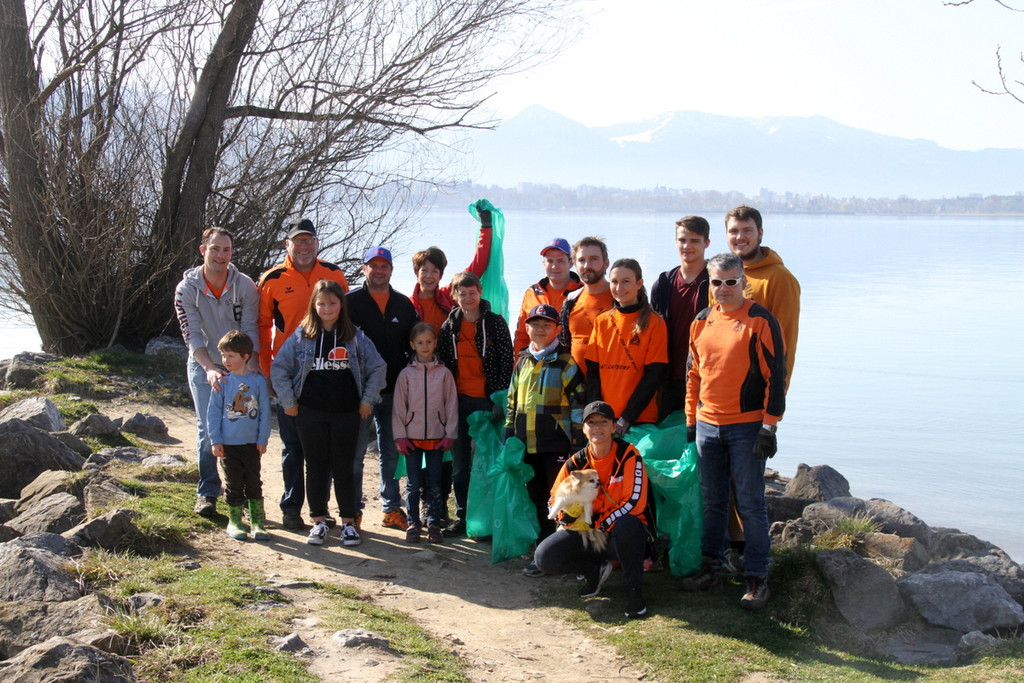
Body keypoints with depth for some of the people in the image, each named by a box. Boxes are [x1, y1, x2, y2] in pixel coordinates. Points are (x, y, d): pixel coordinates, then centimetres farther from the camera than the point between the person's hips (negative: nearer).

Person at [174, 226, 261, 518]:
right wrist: (210, 369, -29)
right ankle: (207, 493, 5)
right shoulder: (187, 288, -11)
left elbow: (250, 332, -12)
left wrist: (252, 371, -23)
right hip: (203, 366, 0)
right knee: (208, 429, -5)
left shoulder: (245, 286, -11)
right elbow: (192, 335, -15)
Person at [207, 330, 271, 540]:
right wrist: (215, 441, -3)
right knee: (234, 484, 7)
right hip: (228, 444, 0)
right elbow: (213, 412, 0)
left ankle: (257, 522, 16)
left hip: (252, 443, 0)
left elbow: (265, 412, 2)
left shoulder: (258, 381, -3)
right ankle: (234, 521, 20)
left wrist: (262, 439, 0)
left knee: (254, 483, 7)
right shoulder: (223, 382, -4)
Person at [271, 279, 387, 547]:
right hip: (310, 413, 1)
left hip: (347, 414, 0)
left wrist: (367, 401, 1)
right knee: (316, 467, 6)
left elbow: (378, 368, 5)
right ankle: (319, 521, 15)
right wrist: (288, 402, 0)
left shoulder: (355, 337, 1)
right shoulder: (301, 335, 1)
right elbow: (278, 368, 3)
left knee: (344, 469, 3)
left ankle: (348, 522, 13)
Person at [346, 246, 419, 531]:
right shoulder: (351, 301, -1)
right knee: (355, 452, 2)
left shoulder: (404, 305, 11)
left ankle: (392, 509, 19)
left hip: (394, 391, 4)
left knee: (392, 453, 10)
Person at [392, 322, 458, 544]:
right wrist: (400, 436, -2)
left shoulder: (444, 373, 2)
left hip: (436, 437, 0)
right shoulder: (406, 374, 2)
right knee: (413, 484, 4)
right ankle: (413, 524, 13)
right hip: (412, 437, 0)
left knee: (435, 484, 5)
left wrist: (450, 434, -2)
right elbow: (398, 407, 3)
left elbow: (451, 404, 3)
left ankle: (434, 524, 14)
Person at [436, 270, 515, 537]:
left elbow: (507, 363, -3)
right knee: (460, 464, 7)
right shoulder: (449, 327, 9)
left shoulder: (496, 323, -1)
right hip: (459, 401, 3)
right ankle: (462, 516, 17)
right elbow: (443, 364, 11)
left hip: (487, 401, -3)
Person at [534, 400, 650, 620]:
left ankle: (633, 590, -17)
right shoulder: (576, 463, 0)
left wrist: (602, 526, -22)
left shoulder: (628, 455, -12)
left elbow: (635, 501, -21)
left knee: (626, 524, -41)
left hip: (621, 535, -4)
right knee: (544, 557, -17)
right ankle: (595, 570, 12)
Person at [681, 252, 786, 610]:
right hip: (707, 426, 5)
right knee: (712, 500, 13)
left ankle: (757, 578, 6)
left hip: (747, 427, -5)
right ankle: (711, 564, 24)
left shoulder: (761, 321, -7)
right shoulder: (702, 322, 10)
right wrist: (690, 420, 13)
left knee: (750, 504, -2)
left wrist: (769, 426, -12)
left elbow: (776, 376, -9)